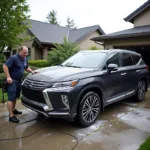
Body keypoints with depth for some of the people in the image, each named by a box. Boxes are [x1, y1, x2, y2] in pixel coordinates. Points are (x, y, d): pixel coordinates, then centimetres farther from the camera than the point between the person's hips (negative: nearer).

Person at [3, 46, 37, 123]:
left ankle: (13, 110, 35)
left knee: (15, 97, 19)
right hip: (12, 80, -9)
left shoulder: (25, 59, 11)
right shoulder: (13, 58, -16)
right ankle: (11, 116, -5)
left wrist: (32, 71, 8)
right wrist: (8, 77, -24)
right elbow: (5, 66, -19)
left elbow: (26, 67, 26)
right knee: (11, 98, -8)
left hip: (18, 80, 9)